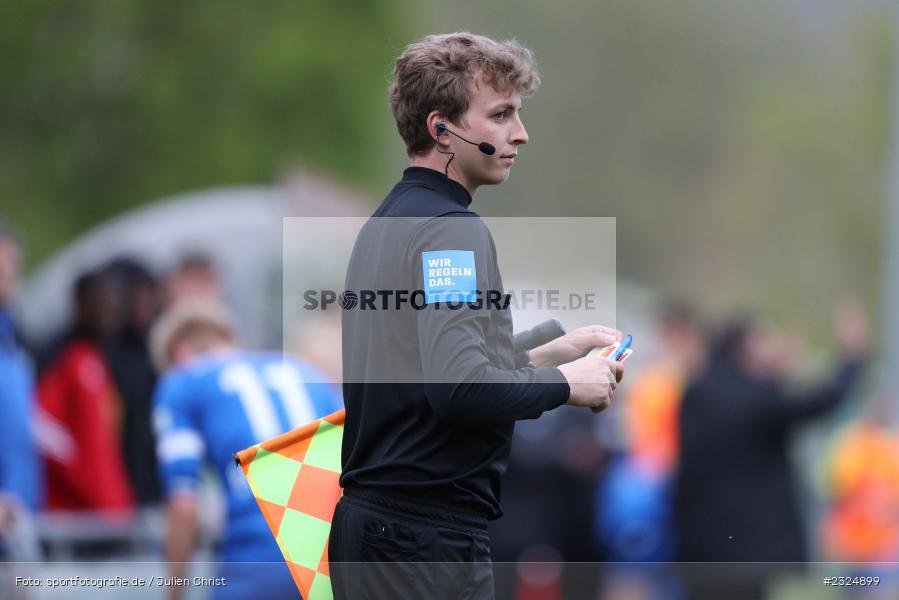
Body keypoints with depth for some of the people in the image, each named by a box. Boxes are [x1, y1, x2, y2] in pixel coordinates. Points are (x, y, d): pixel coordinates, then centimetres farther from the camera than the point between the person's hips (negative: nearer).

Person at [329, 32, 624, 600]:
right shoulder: (452, 230, -14)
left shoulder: (387, 222, 17)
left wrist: (546, 355, 17)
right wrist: (564, 382, -10)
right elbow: (460, 388, -26)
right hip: (431, 538, -10)